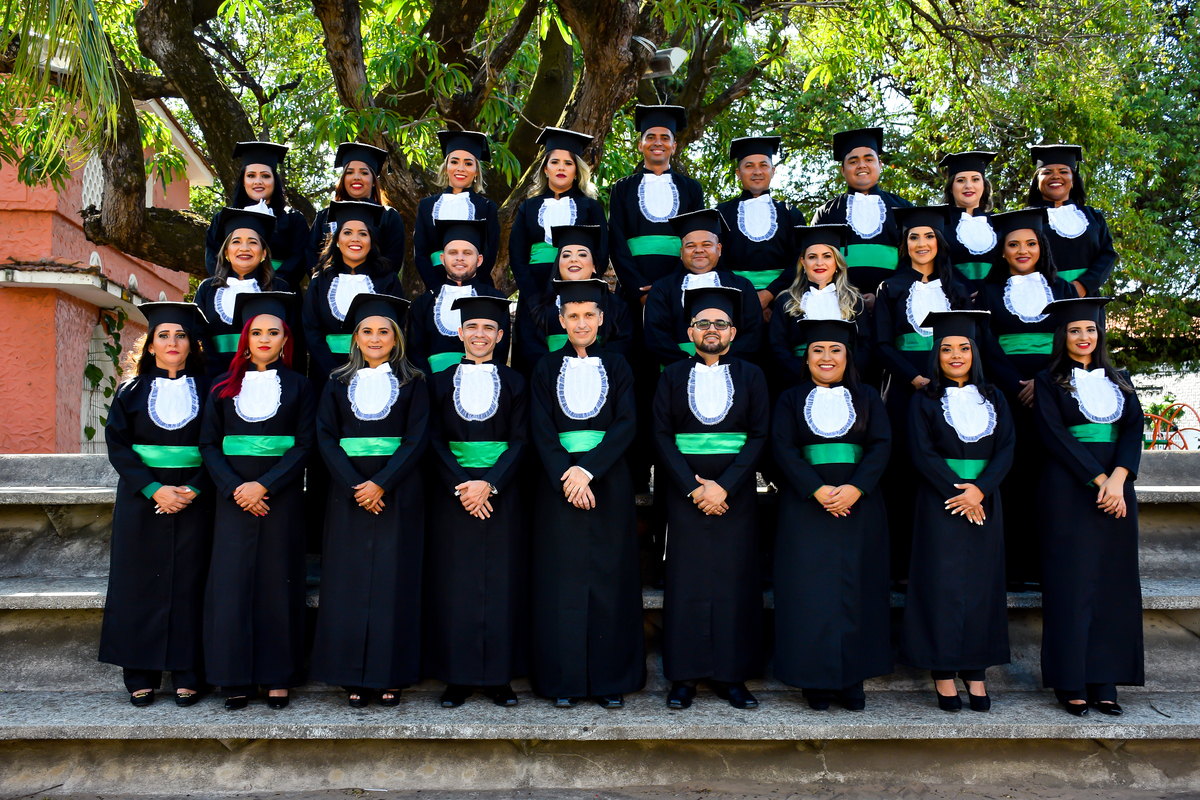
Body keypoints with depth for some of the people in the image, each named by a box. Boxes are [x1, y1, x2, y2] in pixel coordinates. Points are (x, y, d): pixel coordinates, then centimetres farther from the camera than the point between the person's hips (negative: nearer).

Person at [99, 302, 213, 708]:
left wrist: (193, 490, -14)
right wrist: (154, 489, -14)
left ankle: (187, 675, 8)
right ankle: (141, 675, 12)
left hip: (193, 500, -1)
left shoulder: (207, 390, 5)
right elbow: (118, 446, -1)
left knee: (188, 584, 0)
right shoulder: (132, 392, 7)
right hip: (141, 499, 1)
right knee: (139, 584, 2)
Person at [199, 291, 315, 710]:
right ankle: (236, 678, 9)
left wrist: (264, 485, -12)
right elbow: (209, 444, 5)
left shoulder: (298, 386, 5)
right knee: (231, 582, -1)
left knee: (278, 581, 1)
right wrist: (234, 488, -10)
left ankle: (278, 677, 10)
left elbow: (305, 444, -2)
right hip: (234, 497, 2)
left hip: (282, 497, -1)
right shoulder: (224, 386, 10)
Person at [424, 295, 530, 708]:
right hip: (451, 492, 0)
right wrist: (461, 486, -14)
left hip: (501, 492, 0)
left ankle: (498, 677, 9)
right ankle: (458, 676, 9)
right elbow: (434, 441, 1)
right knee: (454, 583, 0)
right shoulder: (441, 382, 8)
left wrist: (489, 484, -14)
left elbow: (520, 440, 0)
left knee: (502, 581, 0)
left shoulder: (514, 383, 8)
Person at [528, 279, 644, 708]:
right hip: (558, 479, 0)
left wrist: (589, 470, -15)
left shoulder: (616, 366, 8)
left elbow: (626, 424, -2)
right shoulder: (547, 368, 9)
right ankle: (564, 679, 9)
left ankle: (610, 679, 10)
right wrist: (565, 473, -15)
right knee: (562, 579, 0)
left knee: (609, 577, 1)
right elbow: (540, 429, 0)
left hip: (608, 482, 0)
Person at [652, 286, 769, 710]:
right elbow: (662, 434, 1)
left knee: (735, 579, 0)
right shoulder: (673, 376, 8)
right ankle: (684, 676, 8)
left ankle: (730, 675, 10)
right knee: (686, 579, 0)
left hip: (735, 493, 0)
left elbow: (759, 435, 0)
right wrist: (693, 487, -11)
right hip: (684, 492, 0)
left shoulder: (750, 376, 7)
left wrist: (724, 485, -12)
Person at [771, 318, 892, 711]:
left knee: (856, 587, 2)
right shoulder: (791, 399, 8)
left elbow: (881, 446, 0)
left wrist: (855, 488, -16)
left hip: (859, 503, 1)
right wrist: (818, 490, -17)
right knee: (810, 589, -2)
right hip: (805, 505, -1)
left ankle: (852, 680, 10)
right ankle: (817, 680, 6)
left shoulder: (867, 398, 11)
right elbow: (783, 449, -3)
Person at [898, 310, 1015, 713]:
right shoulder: (925, 400, 2)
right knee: (942, 582, -3)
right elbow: (922, 453, -6)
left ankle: (975, 672, 11)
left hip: (984, 500, 3)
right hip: (941, 501, -3)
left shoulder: (993, 399, 11)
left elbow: (1006, 449, 3)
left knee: (981, 582, 4)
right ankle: (943, 673, 4)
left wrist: (979, 489, -12)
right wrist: (958, 491, -14)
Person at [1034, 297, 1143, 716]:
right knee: (1071, 581, -4)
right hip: (1068, 489, -4)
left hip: (1117, 485, 4)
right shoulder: (1050, 382, 3)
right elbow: (1056, 436, -8)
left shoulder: (1118, 379, 15)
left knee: (1112, 582, 3)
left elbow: (1133, 428, 3)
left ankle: (1104, 681, 10)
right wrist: (1099, 479, -17)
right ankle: (1071, 683, 2)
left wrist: (1118, 477, -14)